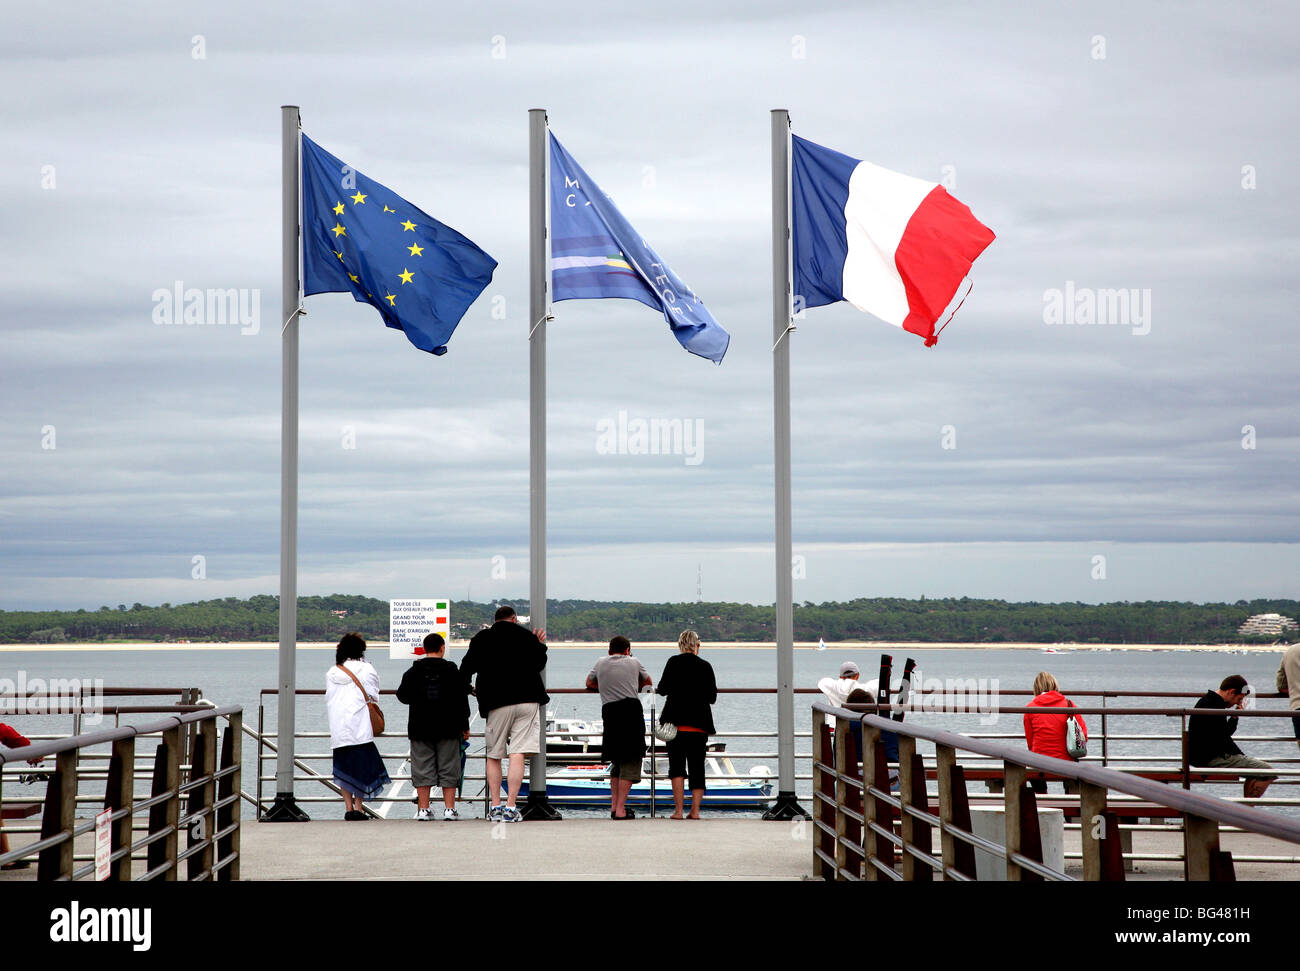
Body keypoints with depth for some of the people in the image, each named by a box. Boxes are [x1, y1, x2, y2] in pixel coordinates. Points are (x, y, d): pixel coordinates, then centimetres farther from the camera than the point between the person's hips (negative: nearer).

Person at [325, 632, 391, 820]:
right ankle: (358, 806, -4)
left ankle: (348, 808, 4)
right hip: (360, 725, -3)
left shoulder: (331, 673, 8)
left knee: (343, 767, 7)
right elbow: (373, 695, 1)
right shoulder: (366, 669, -2)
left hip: (337, 726, 3)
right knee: (361, 764, 1)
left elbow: (328, 700, 11)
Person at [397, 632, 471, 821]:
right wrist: (464, 726, 7)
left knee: (422, 768, 4)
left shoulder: (413, 672, -1)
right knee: (448, 768, 4)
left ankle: (423, 809, 1)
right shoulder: (452, 671, -2)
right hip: (448, 728, -1)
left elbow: (403, 696, 5)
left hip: (420, 728, 1)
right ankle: (449, 808, 1)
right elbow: (462, 700, 0)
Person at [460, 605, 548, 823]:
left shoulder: (481, 639, 7)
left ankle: (495, 806, 8)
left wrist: (468, 689, 24)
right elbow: (538, 665, 13)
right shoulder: (526, 636, 7)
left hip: (497, 703, 0)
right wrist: (540, 646, 29)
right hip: (527, 699, 0)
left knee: (493, 755, 12)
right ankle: (510, 807, -12)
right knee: (517, 755, -5)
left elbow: (466, 668, 7)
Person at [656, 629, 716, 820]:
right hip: (700, 724, 2)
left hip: (677, 722, -2)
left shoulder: (674, 662, -3)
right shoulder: (705, 666, 4)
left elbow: (662, 689, -5)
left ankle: (678, 809, -10)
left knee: (677, 765, -1)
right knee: (697, 766, 8)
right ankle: (695, 809, 2)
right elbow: (712, 697, 7)